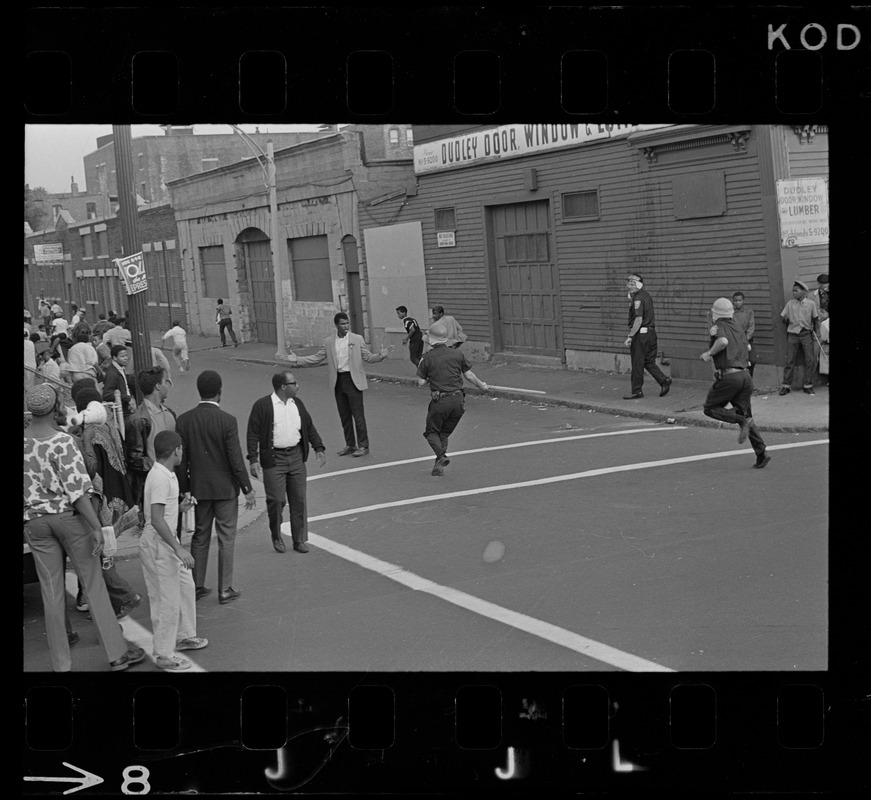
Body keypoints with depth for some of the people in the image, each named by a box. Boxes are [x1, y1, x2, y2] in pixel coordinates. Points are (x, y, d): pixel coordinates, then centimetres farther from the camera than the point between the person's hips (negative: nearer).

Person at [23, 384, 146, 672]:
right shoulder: (62, 442, -16)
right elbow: (77, 489, -20)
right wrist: (96, 527, -18)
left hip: (34, 522, 4)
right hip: (68, 517, -4)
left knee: (51, 592, 9)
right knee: (93, 584, 5)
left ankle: (61, 664, 14)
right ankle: (117, 653, 11)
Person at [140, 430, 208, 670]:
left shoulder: (166, 474, 9)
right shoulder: (160, 478, -22)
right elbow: (156, 520, -27)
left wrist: (180, 508, 10)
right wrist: (178, 549, -28)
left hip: (167, 543, 10)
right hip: (157, 545, -10)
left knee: (186, 587, 21)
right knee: (167, 600, -2)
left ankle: (183, 636, 37)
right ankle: (164, 655, 9)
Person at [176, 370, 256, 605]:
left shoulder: (184, 420, -5)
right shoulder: (227, 420, -16)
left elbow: (181, 460, -1)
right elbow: (236, 459, -14)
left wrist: (184, 489, 8)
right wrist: (248, 489, -5)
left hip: (199, 488, 4)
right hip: (225, 488, -4)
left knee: (200, 537, 16)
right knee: (226, 539, 6)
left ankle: (197, 586, 23)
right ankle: (225, 590, 11)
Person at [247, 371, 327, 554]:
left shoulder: (297, 404, 10)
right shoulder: (262, 406, -7)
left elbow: (309, 427, 18)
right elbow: (253, 434, -8)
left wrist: (318, 448, 8)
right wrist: (253, 459, -14)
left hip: (296, 456, 5)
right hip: (274, 458, -5)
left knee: (299, 499, 5)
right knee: (276, 500, -4)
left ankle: (299, 540, 15)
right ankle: (276, 537, 19)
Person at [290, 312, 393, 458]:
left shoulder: (357, 339, 0)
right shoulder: (328, 342, 6)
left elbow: (368, 357, 1)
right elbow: (317, 358, 9)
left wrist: (380, 356, -18)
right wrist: (297, 360, -1)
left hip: (353, 380, -3)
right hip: (338, 381, 3)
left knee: (358, 414, -5)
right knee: (344, 416, 10)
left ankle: (363, 446, 3)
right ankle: (350, 445, 21)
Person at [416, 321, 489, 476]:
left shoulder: (427, 357, -6)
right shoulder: (457, 354, 3)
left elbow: (421, 382, -2)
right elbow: (469, 375, 8)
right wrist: (482, 385, 25)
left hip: (440, 401, -4)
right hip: (458, 399, 4)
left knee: (431, 432, 13)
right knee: (444, 433, 19)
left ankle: (441, 456, -11)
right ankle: (439, 465, 14)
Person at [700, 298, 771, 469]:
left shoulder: (720, 326, -1)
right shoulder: (739, 329, 21)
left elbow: (723, 341, -24)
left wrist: (709, 353, -9)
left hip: (729, 376, -7)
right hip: (745, 375, 7)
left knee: (710, 408, 9)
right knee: (744, 413, 11)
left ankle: (743, 420, -14)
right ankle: (761, 453, -1)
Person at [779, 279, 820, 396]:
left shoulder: (811, 304, 3)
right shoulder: (790, 303, 6)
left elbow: (816, 319, 6)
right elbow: (783, 317, 12)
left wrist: (817, 333, 1)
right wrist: (785, 319, -4)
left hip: (806, 334, 0)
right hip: (792, 334, 0)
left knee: (810, 360, -3)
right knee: (790, 360, 0)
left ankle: (808, 386, 5)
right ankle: (786, 385, 6)